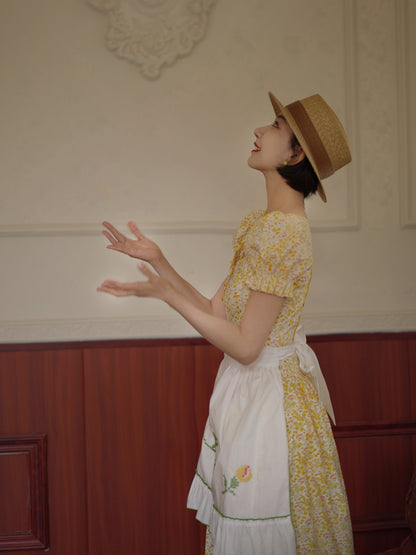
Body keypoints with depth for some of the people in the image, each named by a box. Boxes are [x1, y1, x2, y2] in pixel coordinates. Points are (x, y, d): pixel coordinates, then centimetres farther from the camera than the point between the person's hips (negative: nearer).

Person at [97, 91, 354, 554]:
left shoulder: (280, 230, -22)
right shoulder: (263, 222, 8)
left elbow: (245, 345, -22)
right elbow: (218, 315, 6)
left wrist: (164, 292, -20)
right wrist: (158, 260, 5)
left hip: (266, 399, -9)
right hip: (252, 390, 9)